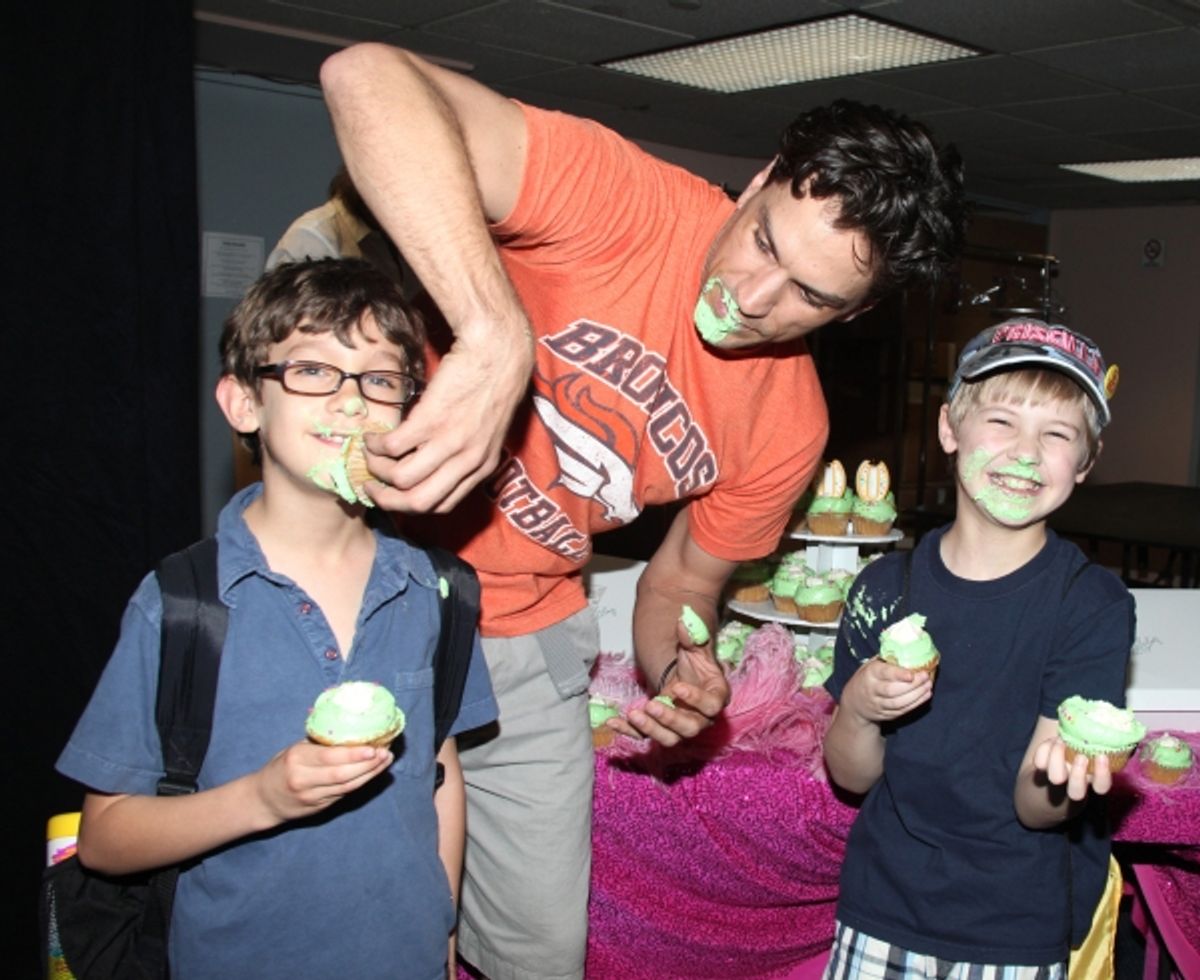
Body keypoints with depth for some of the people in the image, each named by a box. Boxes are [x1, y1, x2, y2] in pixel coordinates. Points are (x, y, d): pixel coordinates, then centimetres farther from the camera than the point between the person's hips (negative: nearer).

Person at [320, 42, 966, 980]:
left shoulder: (790, 429, -9)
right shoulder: (623, 200, -24)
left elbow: (680, 584, 6)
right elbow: (370, 76, -38)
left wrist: (679, 670, -17)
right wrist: (497, 336, -50)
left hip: (523, 641, 4)